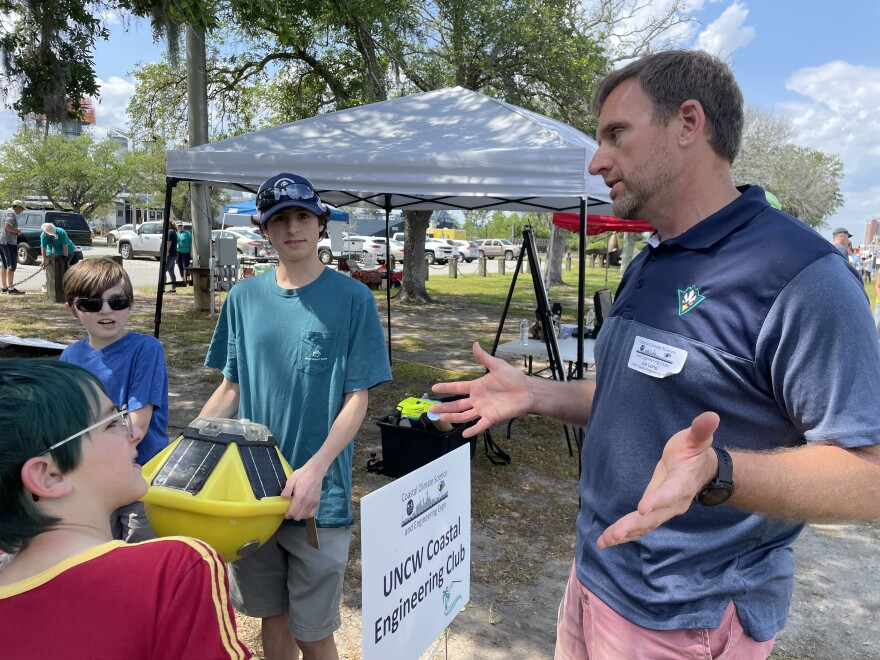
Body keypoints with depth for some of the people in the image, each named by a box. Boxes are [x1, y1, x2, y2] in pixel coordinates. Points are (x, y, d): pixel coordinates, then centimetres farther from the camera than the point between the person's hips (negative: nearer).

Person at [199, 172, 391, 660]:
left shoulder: (351, 298, -9)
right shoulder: (244, 297, 2)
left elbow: (357, 399, -10)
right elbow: (231, 387, 8)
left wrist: (315, 469, -23)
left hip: (317, 494, -3)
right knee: (271, 614, 21)